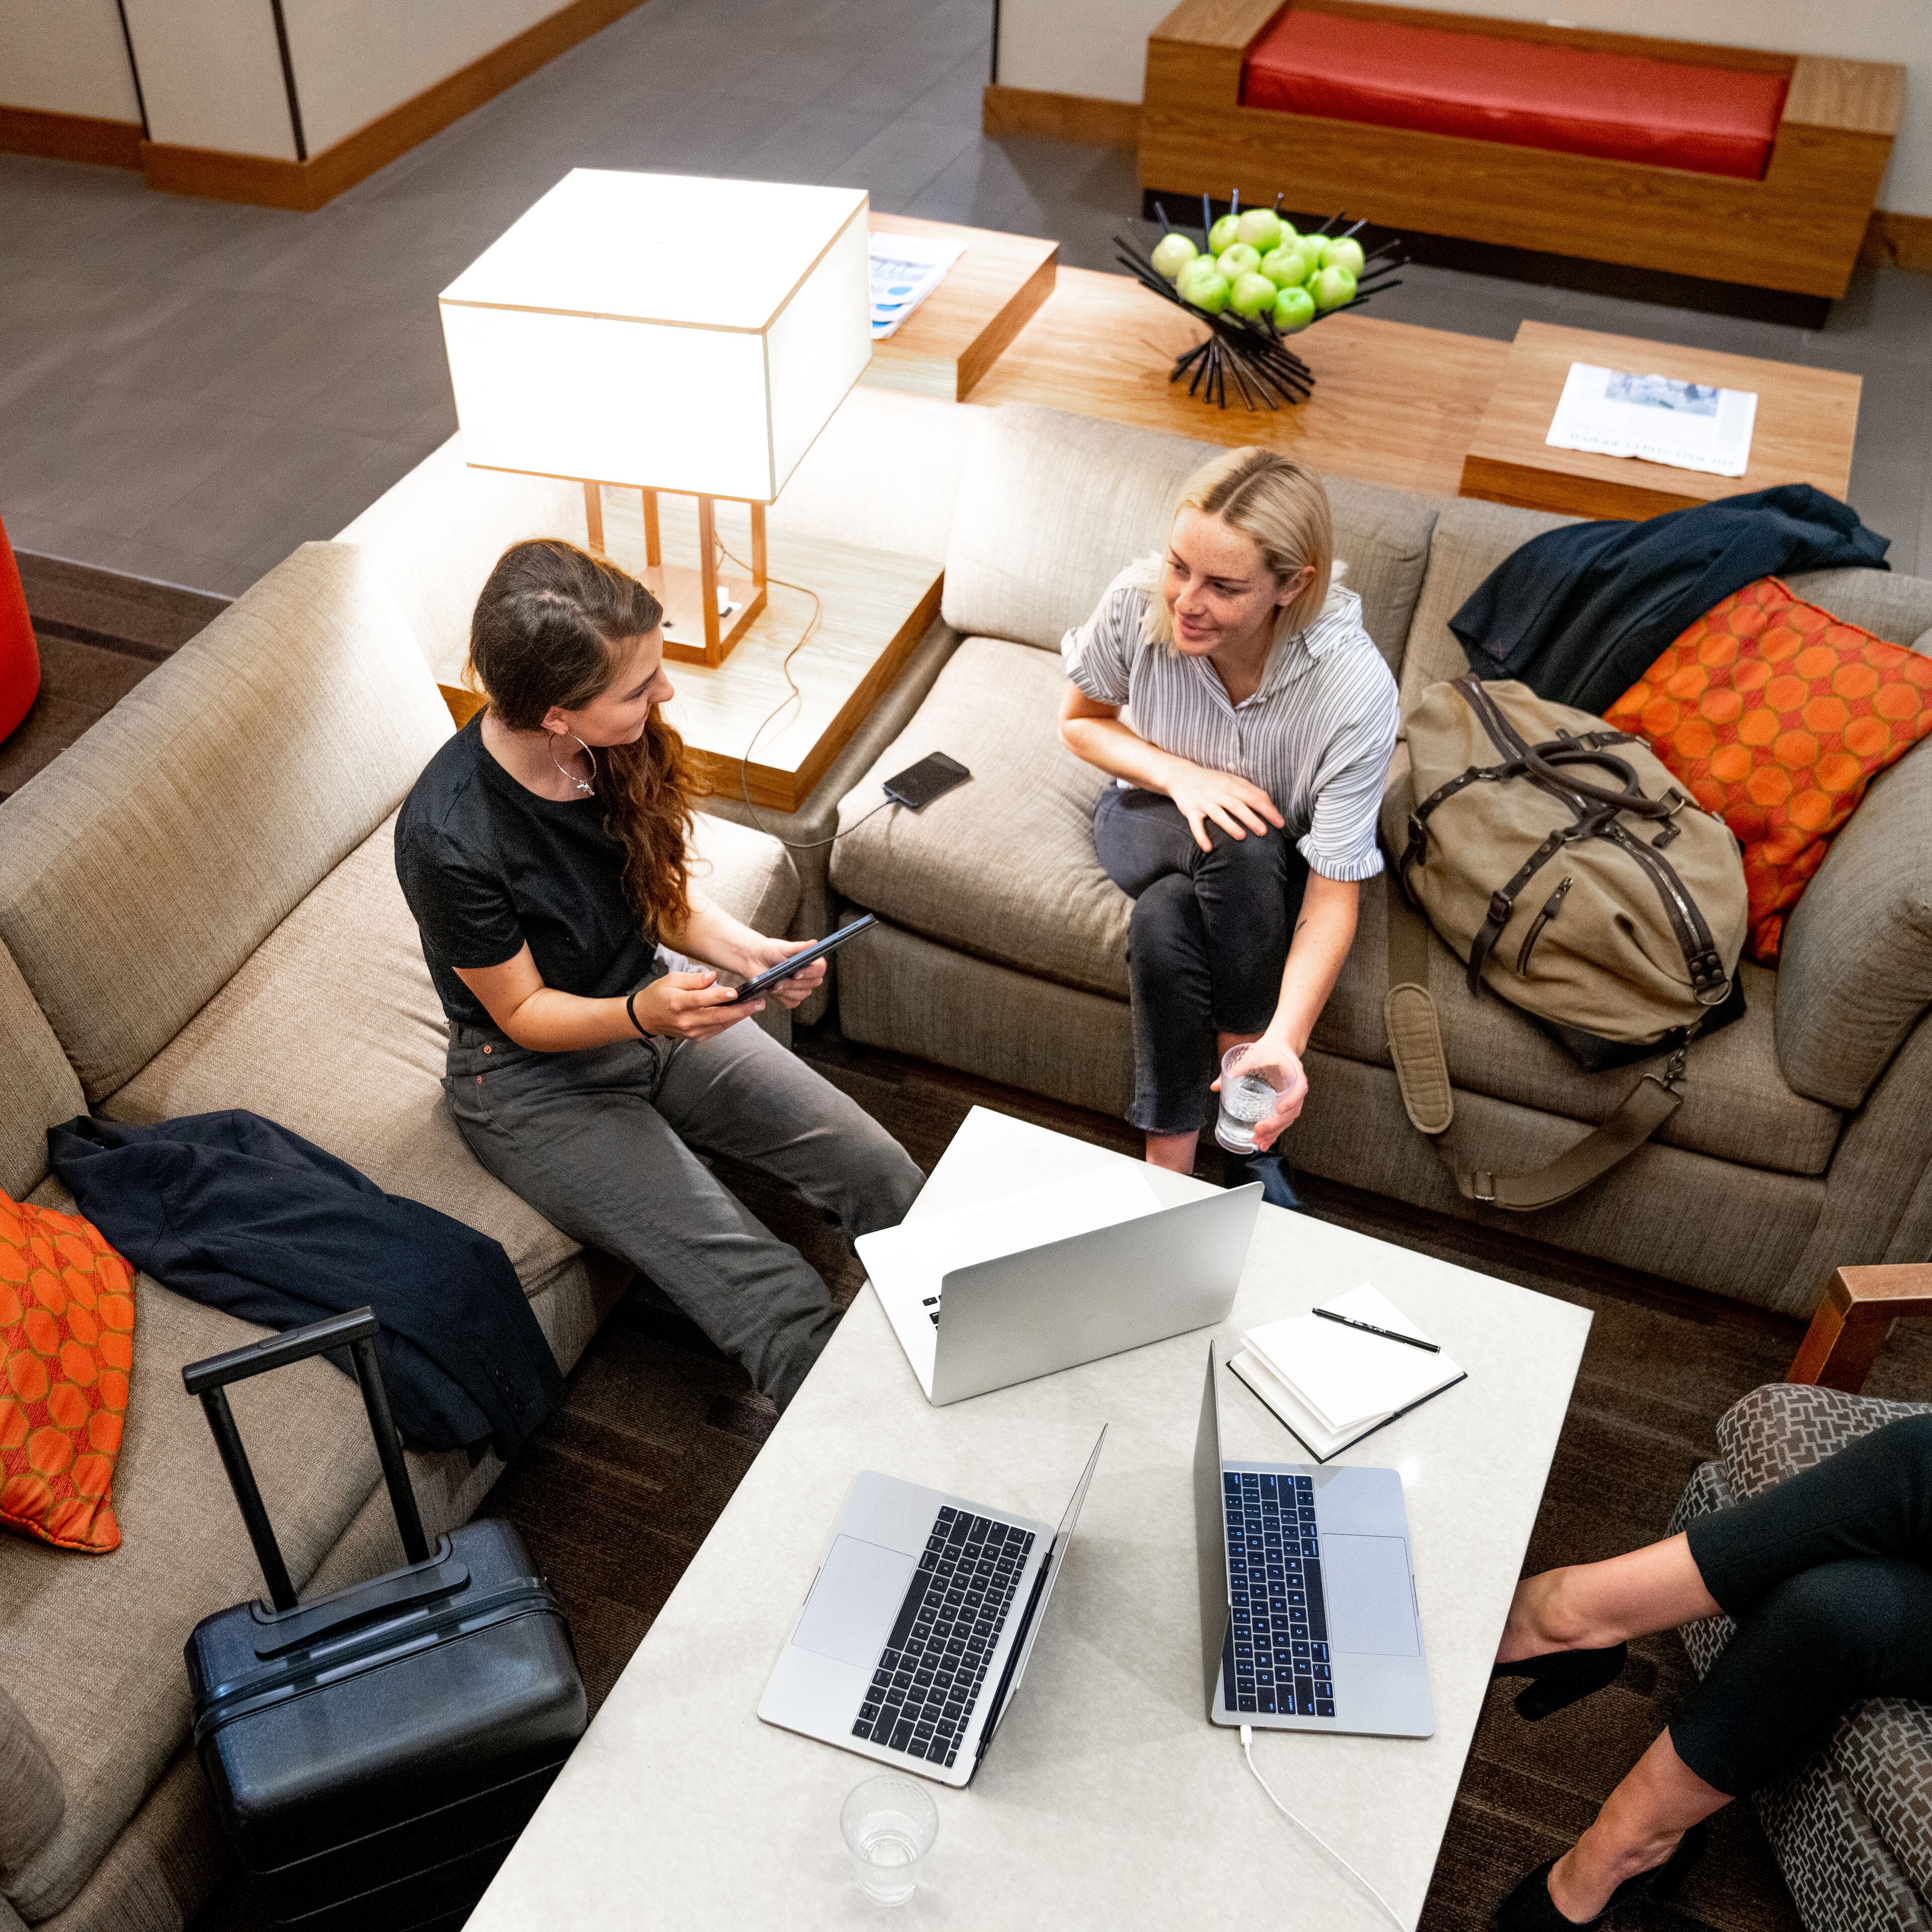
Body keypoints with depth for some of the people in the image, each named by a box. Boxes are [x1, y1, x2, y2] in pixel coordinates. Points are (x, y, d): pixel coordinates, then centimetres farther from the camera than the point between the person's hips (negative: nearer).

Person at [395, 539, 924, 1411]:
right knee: (779, 1304, -19)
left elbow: (662, 891, 3)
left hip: (658, 997, 6)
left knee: (884, 1176, -7)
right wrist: (644, 1013, -35)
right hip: (538, 1077, -6)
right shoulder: (446, 838, -31)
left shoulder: (620, 741, -14)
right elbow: (523, 1011, -17)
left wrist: (745, 951, -16)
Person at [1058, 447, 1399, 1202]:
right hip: (1153, 817, 2)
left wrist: (1286, 1039, -45)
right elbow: (1081, 722, -5)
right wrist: (1178, 774, -24)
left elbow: (1334, 894, -30)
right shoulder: (1138, 601, -27)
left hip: (1278, 861, -2)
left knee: (1163, 919, -36)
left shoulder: (1356, 688, -33)